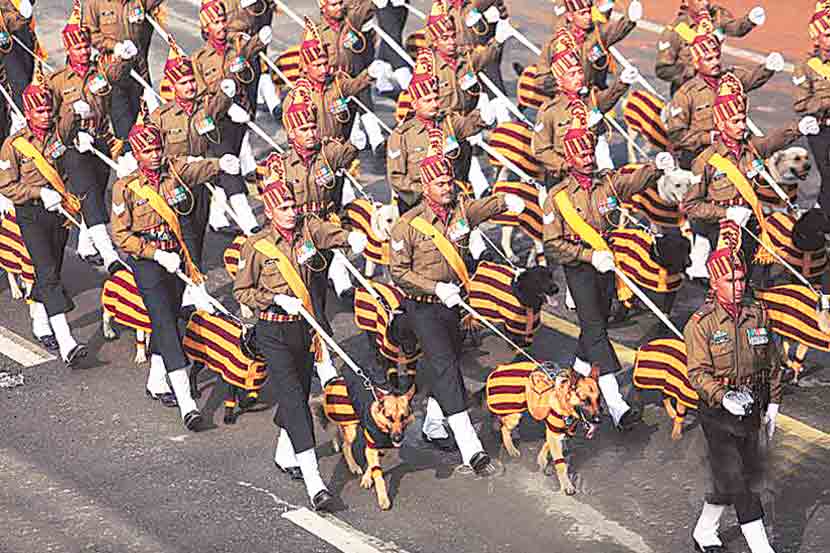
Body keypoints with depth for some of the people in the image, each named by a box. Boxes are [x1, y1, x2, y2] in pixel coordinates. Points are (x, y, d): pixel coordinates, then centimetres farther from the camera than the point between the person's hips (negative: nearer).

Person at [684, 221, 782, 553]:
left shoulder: (758, 314, 3)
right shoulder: (701, 323, -13)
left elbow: (772, 363, 12)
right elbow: (698, 372, -17)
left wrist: (772, 405, 11)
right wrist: (724, 397, -32)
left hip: (751, 410, 6)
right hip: (717, 413, -6)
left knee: (749, 473, 14)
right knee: (734, 479, -8)